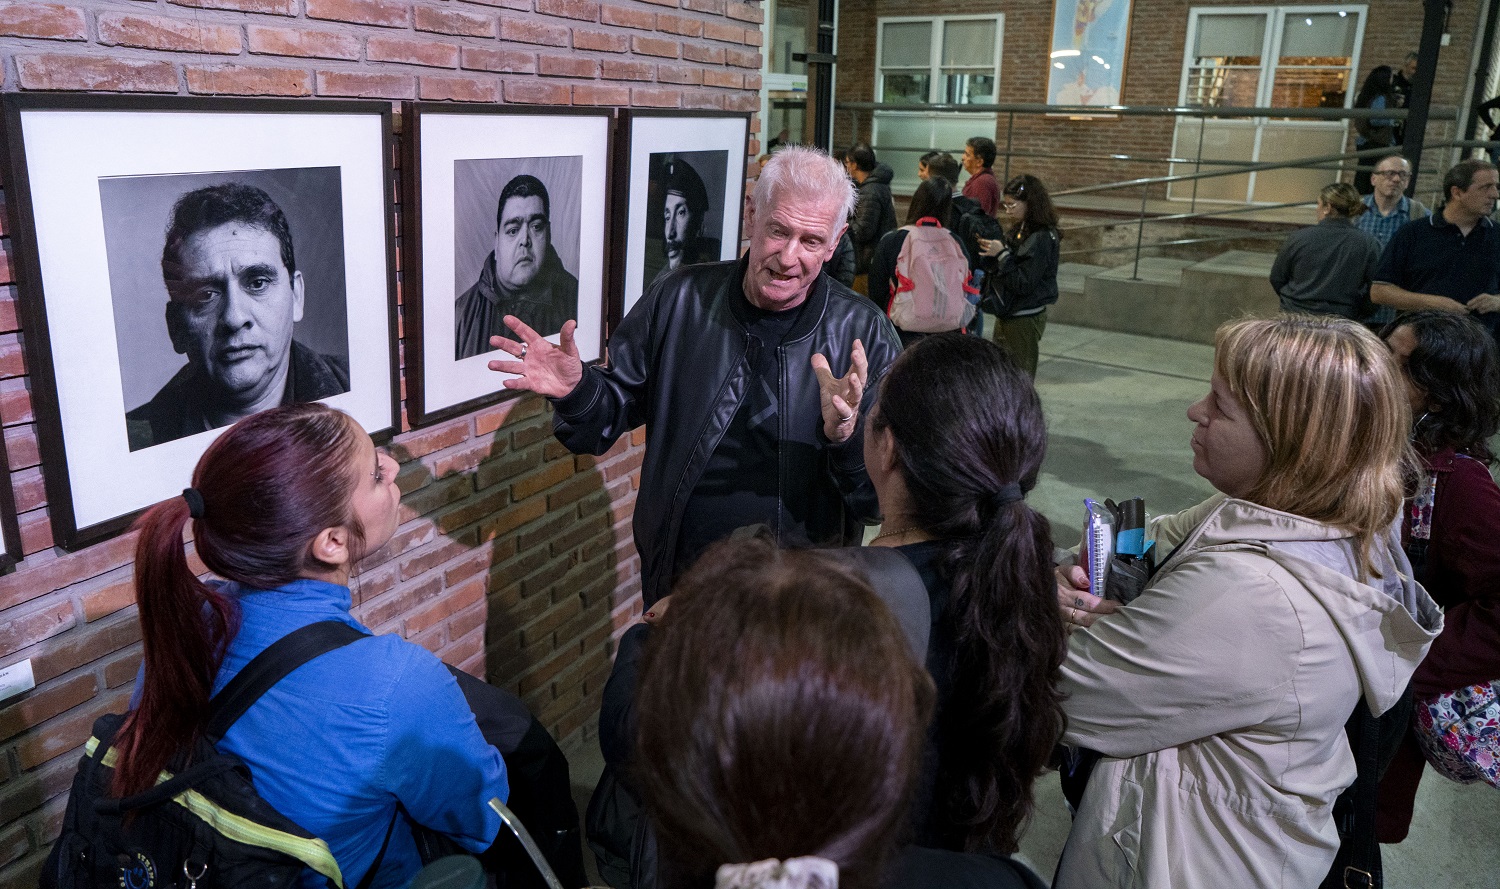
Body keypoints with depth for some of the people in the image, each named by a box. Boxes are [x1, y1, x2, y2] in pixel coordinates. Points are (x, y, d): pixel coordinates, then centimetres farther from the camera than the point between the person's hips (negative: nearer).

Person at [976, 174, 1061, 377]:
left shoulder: (1041, 239, -17)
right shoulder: (1019, 232, 9)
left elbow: (1023, 284, -20)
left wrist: (1002, 254, -20)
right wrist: (991, 251, -3)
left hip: (1024, 320, -9)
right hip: (1008, 316, 9)